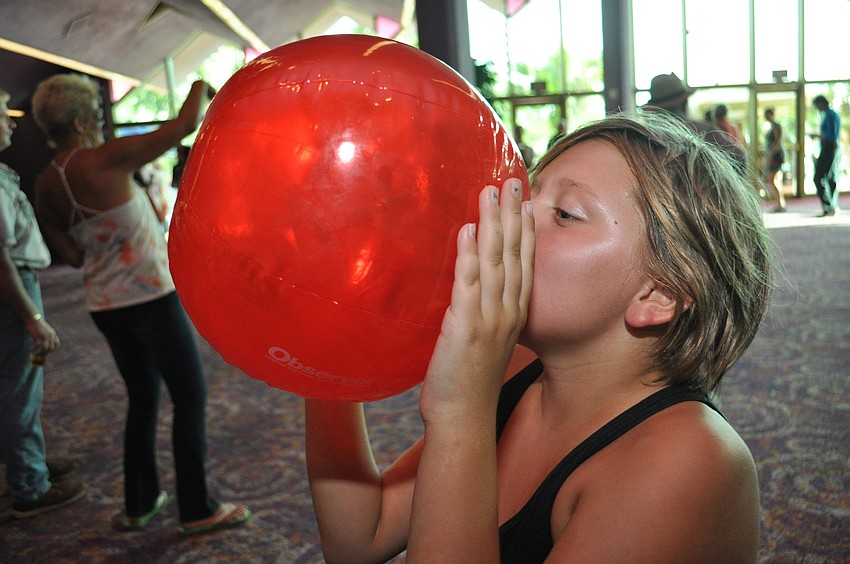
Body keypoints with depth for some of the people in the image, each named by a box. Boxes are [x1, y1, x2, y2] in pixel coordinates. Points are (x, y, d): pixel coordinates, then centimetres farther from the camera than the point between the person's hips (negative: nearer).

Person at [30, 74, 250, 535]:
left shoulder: (45, 187, 2)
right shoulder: (107, 160, -18)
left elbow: (73, 255, 8)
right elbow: (185, 124, -14)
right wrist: (201, 84, 4)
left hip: (105, 305, 7)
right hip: (151, 298, -7)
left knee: (142, 399, 20)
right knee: (190, 398, 5)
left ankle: (138, 504, 28)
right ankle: (197, 510, 13)